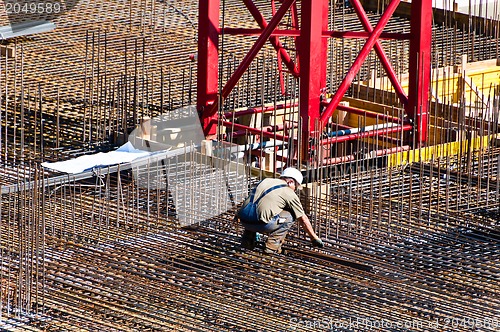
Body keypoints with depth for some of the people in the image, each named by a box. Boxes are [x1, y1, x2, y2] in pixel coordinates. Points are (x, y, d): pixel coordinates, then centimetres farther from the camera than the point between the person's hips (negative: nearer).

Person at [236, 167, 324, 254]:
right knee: (290, 216, 11)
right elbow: (303, 219, 12)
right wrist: (314, 238, 24)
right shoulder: (289, 193, 7)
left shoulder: (265, 181, 25)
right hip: (260, 223, -7)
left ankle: (248, 240, 25)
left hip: (243, 220, 7)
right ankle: (272, 245, 3)